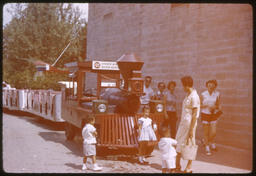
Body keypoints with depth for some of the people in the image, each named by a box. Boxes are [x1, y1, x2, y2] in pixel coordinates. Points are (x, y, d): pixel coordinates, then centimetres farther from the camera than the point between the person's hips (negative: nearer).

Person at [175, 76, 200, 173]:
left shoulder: (194, 97, -17)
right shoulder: (188, 95, 11)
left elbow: (195, 114, -19)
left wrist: (191, 129, -20)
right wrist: (181, 121, 15)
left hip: (189, 124, -9)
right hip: (183, 123, 9)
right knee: (179, 143, 12)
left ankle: (189, 167, 13)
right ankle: (177, 165, 21)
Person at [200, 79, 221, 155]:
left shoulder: (217, 94, -1)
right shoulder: (203, 94, -6)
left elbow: (218, 106, 6)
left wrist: (214, 107, -15)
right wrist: (206, 105, -16)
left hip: (213, 115, 2)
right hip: (205, 114, -2)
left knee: (213, 132, -2)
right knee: (206, 132, 2)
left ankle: (211, 142, 31)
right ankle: (207, 148, 17)